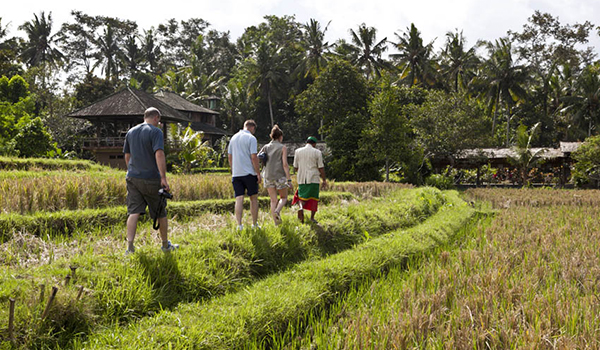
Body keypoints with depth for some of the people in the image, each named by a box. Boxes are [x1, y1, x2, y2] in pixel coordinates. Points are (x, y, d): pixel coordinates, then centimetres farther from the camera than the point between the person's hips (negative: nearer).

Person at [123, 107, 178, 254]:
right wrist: (163, 178, -20)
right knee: (161, 213, 9)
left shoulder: (131, 132, 13)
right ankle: (166, 245, 22)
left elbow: (127, 156, 18)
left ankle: (130, 246, -9)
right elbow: (159, 155, -20)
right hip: (150, 179, -5)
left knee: (133, 212, 2)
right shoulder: (155, 132, -8)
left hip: (132, 177, 5)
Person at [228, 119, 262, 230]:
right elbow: (253, 157, -14)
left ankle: (239, 225, -9)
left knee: (239, 199, 0)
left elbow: (229, 156, 15)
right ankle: (254, 224, 13)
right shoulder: (251, 138, -7)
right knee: (253, 198, 8)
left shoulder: (234, 138, 12)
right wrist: (258, 173, -8)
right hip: (249, 173, -5)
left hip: (236, 174, 5)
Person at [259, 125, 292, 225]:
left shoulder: (265, 147, 8)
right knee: (283, 197, 15)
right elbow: (285, 164, -11)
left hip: (268, 176, 4)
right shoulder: (283, 148, -3)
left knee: (273, 200, 11)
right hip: (280, 176, -3)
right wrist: (289, 179, -11)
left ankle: (276, 223, 7)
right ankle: (277, 211, -14)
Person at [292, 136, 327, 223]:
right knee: (314, 198, 9)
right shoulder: (317, 152, -2)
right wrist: (324, 180, 3)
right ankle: (312, 218, 7)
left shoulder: (298, 151, 4)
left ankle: (301, 207, -19)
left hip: (302, 179, 2)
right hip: (314, 179, -2)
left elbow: (295, 167, 7)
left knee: (302, 196, 11)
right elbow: (321, 168, -4)